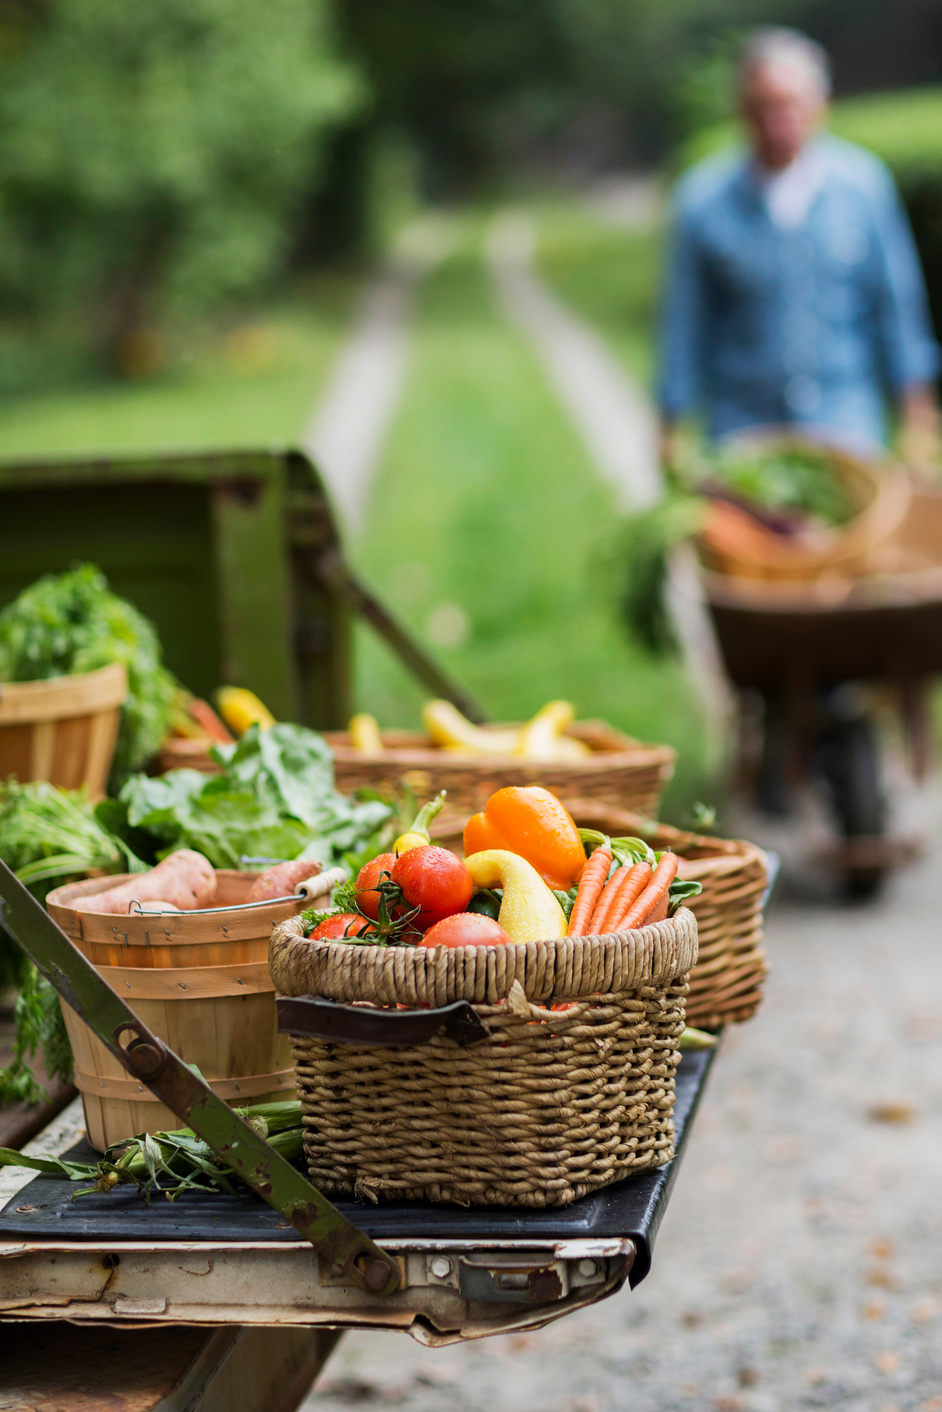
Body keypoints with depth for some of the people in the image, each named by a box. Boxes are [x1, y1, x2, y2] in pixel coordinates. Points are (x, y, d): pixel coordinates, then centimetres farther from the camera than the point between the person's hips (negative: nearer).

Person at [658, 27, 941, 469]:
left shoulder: (864, 182, -2)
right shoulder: (703, 198, -5)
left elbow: (898, 302, 5)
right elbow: (685, 321, 2)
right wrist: (670, 429, 5)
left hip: (847, 416, 1)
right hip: (743, 418, -1)